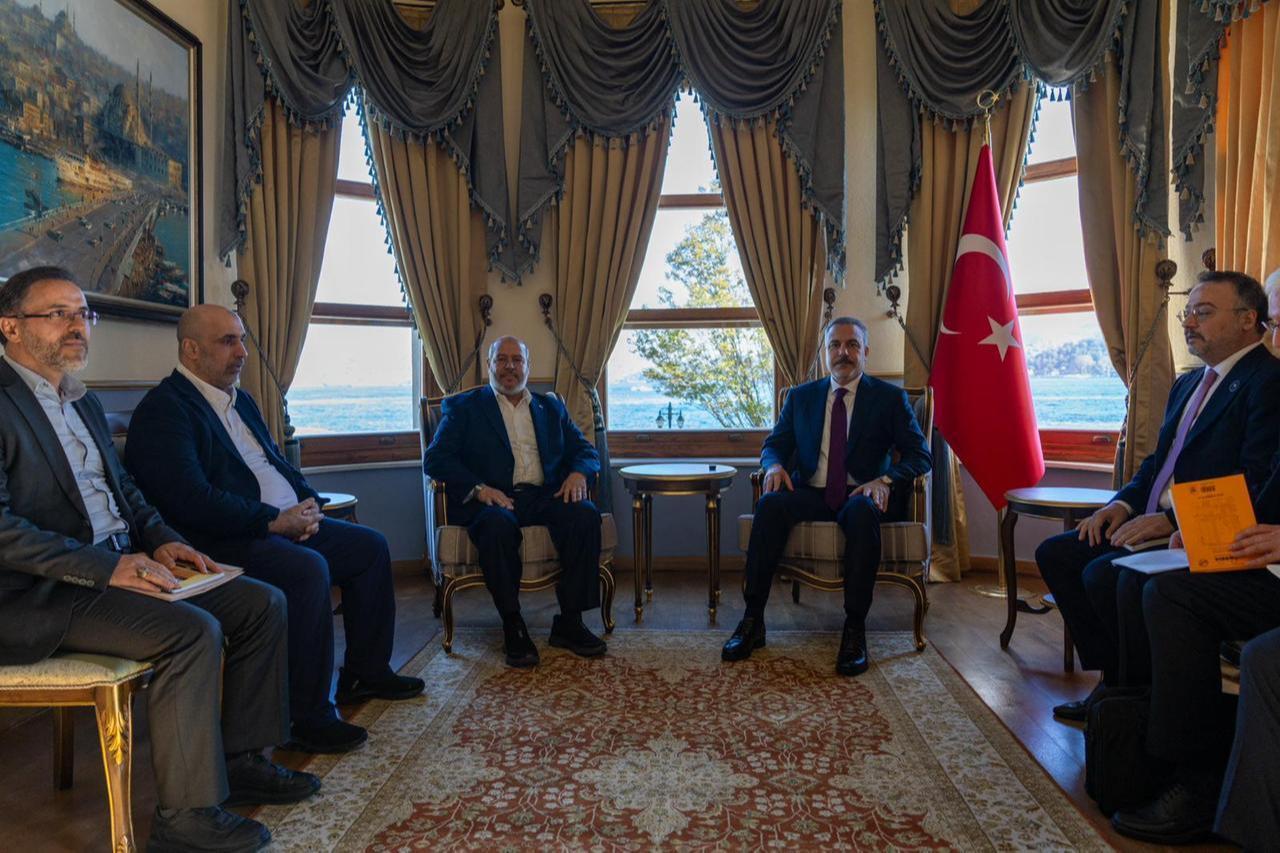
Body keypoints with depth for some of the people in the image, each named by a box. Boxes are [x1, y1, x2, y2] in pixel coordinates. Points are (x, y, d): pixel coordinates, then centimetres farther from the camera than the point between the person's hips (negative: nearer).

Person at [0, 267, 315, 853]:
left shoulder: (84, 404, 18)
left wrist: (160, 540, 4)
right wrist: (105, 567, -24)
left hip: (119, 564, 9)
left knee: (262, 603, -1)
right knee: (193, 630, -29)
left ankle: (240, 760, 9)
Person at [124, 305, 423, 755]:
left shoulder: (240, 399, 19)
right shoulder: (162, 410, -12)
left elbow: (276, 462, 23)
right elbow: (191, 499, -23)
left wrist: (308, 502, 2)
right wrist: (273, 520, -22)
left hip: (285, 522, 10)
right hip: (222, 542, -10)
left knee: (371, 546, 7)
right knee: (308, 569, -33)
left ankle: (366, 671, 19)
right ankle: (307, 717, -21)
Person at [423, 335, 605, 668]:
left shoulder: (551, 407, 24)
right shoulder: (463, 407, 14)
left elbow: (586, 451, 19)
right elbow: (434, 458, 2)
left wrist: (578, 473, -6)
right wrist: (478, 488, -14)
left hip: (546, 496, 3)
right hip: (493, 500, -3)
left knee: (585, 514, -28)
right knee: (497, 524, -37)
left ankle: (569, 622, -18)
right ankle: (512, 627, -22)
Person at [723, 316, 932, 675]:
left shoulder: (890, 398, 7)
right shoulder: (801, 397, 15)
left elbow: (920, 455, 1)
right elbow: (774, 444, 15)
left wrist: (886, 480, -19)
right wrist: (774, 465, -10)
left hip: (860, 495, -2)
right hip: (811, 494, 2)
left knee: (862, 511, -38)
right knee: (769, 504, -30)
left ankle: (855, 629, -32)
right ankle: (752, 621, -28)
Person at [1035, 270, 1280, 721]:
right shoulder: (1188, 384, 19)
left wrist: (1172, 519, -22)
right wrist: (1123, 503, 4)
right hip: (1157, 524, 10)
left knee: (1105, 574, -29)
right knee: (1055, 553, 0)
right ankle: (1113, 675, 6)